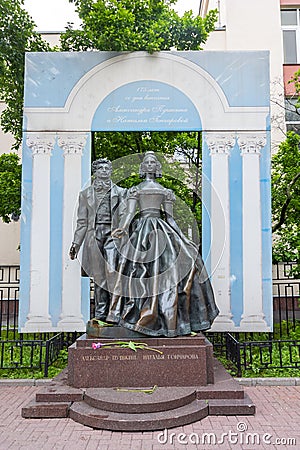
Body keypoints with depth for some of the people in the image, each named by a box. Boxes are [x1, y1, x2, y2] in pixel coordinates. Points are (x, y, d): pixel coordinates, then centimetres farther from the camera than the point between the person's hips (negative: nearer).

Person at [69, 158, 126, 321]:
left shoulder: (119, 192, 14)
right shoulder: (86, 194, 17)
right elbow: (82, 221, 15)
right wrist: (75, 243, 9)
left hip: (111, 234, -1)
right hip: (93, 235, 1)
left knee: (111, 271, -16)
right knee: (99, 275, 1)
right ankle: (100, 313, 9)